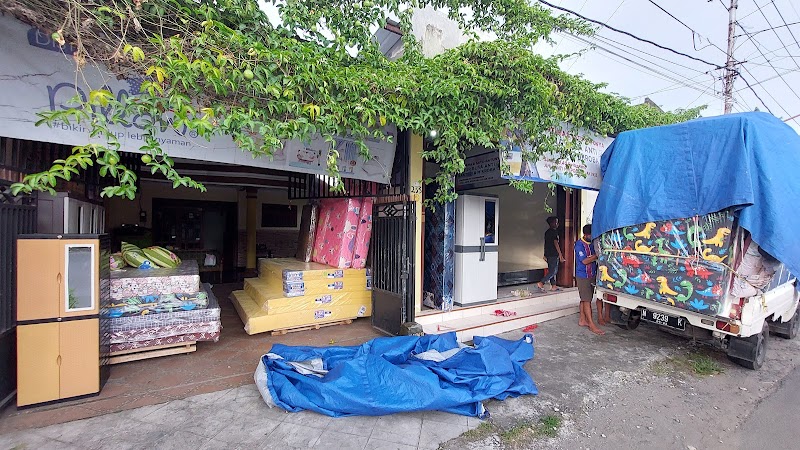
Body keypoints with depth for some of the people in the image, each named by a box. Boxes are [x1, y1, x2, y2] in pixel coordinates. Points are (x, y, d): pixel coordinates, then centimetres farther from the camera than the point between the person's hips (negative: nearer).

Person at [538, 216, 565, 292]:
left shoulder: (547, 232, 13)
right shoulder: (554, 232, -14)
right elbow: (556, 244, -19)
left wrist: (545, 255, 23)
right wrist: (560, 255, -20)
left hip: (548, 254, 9)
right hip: (553, 255, -9)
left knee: (551, 271, 12)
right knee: (553, 271, -6)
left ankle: (553, 286, 17)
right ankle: (541, 283, -11)